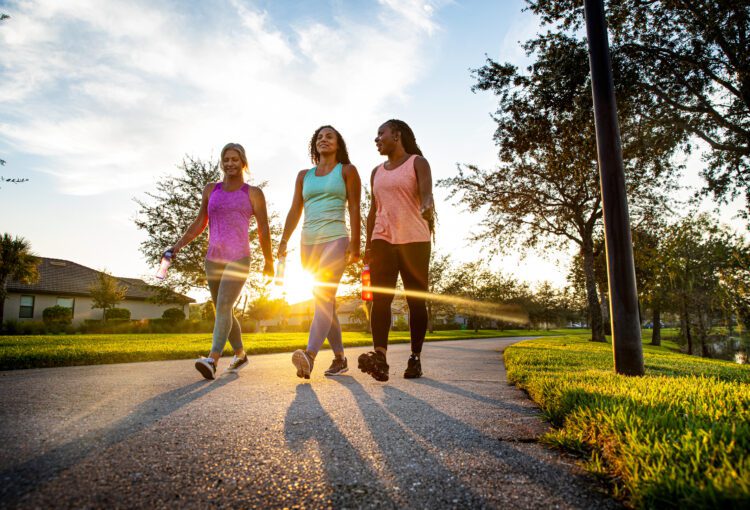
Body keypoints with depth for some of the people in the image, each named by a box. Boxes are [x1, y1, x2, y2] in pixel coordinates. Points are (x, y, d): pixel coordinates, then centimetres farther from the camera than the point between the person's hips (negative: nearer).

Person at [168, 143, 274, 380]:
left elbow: (264, 229, 3)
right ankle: (240, 355, 29)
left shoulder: (253, 193, 1)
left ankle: (212, 361, -29)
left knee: (223, 308, -22)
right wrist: (178, 245, 3)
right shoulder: (211, 189, 12)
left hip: (239, 259, -5)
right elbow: (199, 223, 15)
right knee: (223, 312, 12)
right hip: (213, 260, 5)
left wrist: (269, 262, 7)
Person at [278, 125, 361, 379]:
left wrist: (355, 243, -11)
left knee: (324, 298, -19)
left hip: (335, 239, -5)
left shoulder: (347, 170, 7)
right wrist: (283, 242, 5)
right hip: (308, 242, 5)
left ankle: (310, 355, -32)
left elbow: (354, 209, -1)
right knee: (325, 302, 7)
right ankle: (340, 359, 16)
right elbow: (295, 211, 14)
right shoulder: (304, 175, 19)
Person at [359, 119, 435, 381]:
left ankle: (415, 358, 5)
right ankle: (379, 357, -21)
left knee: (416, 299, -1)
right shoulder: (377, 172, 21)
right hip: (383, 240, 4)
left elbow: (426, 195, -12)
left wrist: (426, 207, -35)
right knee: (380, 297, -12)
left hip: (414, 240, -4)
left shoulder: (417, 163, 5)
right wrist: (368, 245, 14)